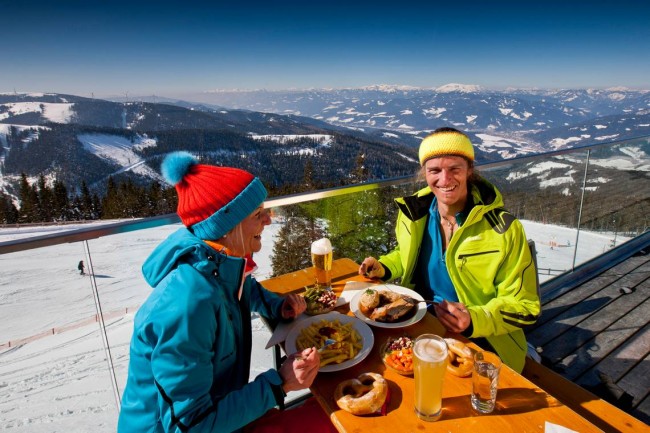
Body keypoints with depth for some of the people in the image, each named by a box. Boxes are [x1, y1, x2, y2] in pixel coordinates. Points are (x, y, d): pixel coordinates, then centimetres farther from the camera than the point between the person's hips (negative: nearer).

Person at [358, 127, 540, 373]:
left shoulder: (503, 230, -18)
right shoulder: (414, 212, -6)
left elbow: (523, 308, -12)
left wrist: (474, 321, -29)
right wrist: (384, 268, -5)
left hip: (481, 343, -3)